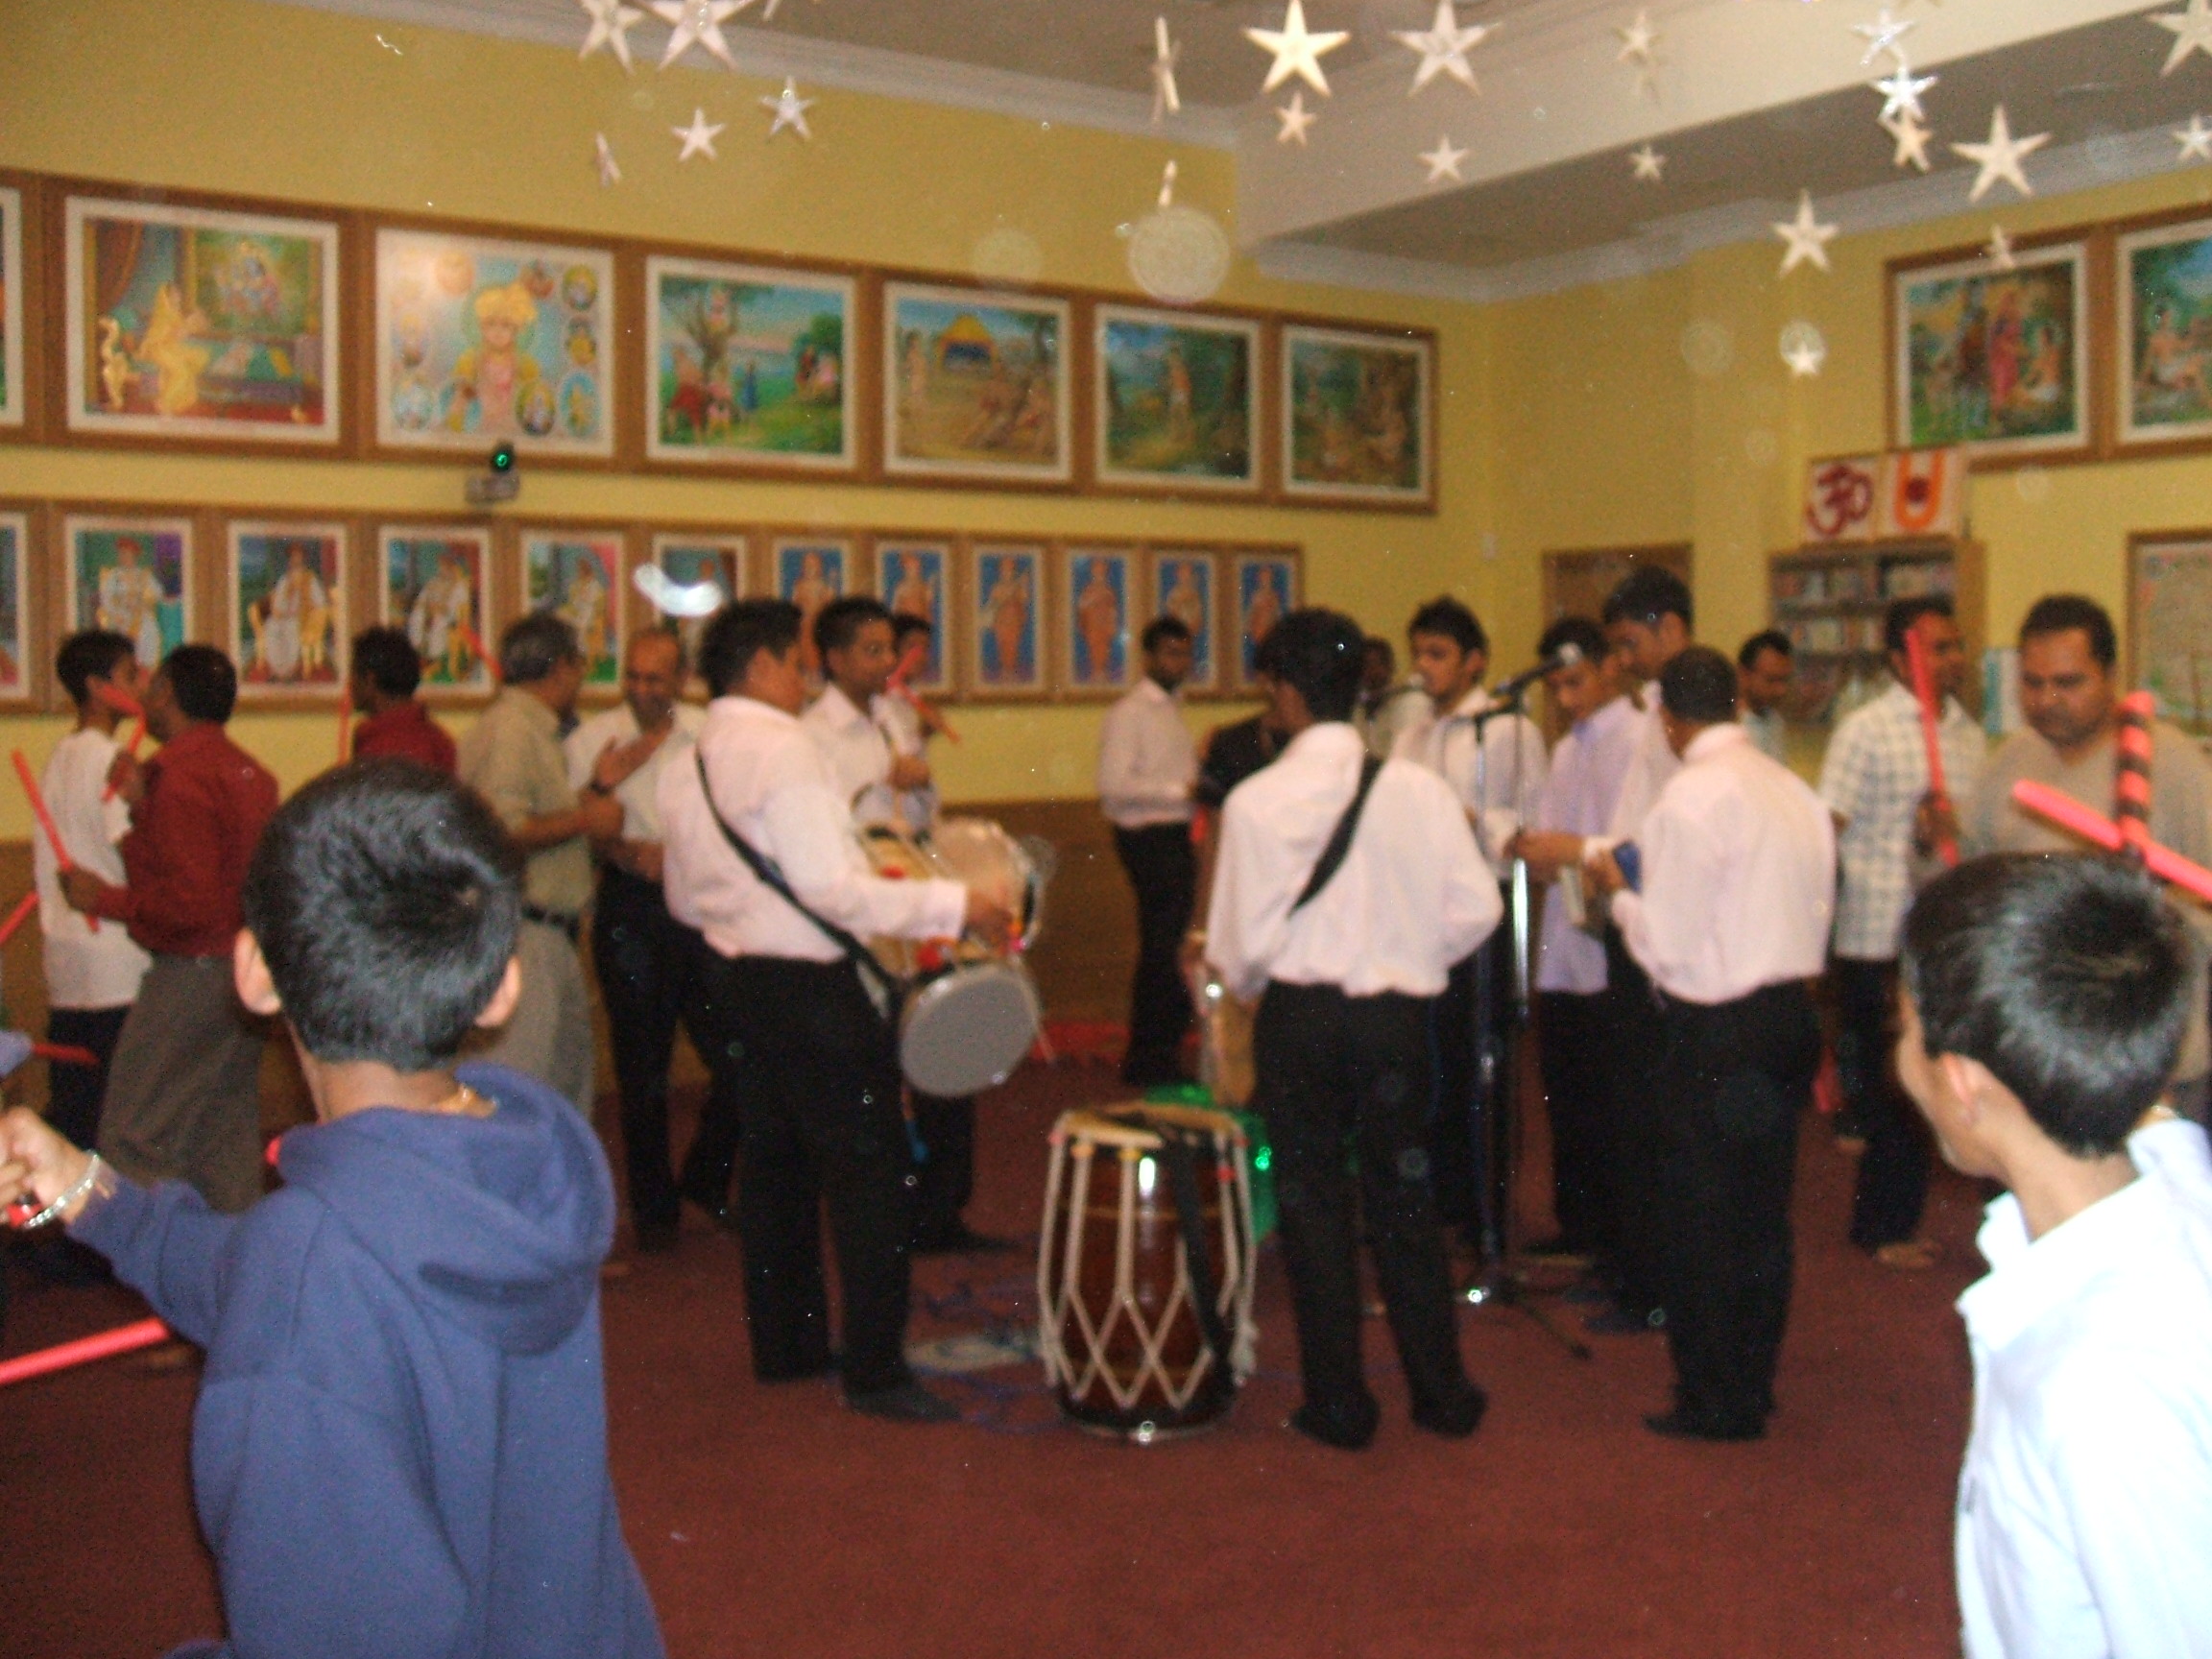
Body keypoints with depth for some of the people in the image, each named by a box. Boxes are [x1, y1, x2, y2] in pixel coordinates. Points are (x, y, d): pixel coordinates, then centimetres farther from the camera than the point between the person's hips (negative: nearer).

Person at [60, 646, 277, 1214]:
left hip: (191, 975, -10)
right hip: (245, 969, 10)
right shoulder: (247, 772, 11)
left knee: (135, 1142, -3)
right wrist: (141, 804, 12)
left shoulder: (181, 778, -17)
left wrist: (105, 899, -11)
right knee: (228, 1133, 16)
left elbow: (190, 902, -23)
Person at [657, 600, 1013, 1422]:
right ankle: (875, 1370, 1)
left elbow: (684, 900, 17)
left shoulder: (687, 763, 11)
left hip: (736, 977, 10)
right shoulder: (782, 748, -17)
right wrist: (954, 904, -19)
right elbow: (830, 887, -24)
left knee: (774, 1162, 18)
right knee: (870, 1169, -3)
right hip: (808, 986, -9)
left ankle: (784, 1344, 28)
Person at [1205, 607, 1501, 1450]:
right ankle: (1442, 1392, 24)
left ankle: (1338, 1403, 17)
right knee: (1403, 1200, 16)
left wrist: (1239, 984, 14)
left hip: (1298, 1014, -2)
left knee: (1313, 1203, 10)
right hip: (1397, 1016, 3)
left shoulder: (1256, 799, -11)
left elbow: (1242, 940, -8)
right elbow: (1477, 906, -3)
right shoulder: (1420, 788, -4)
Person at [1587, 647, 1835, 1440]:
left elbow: (1669, 949, -16)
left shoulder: (1691, 797, -15)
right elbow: (1818, 917, 12)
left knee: (1700, 1218, 4)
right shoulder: (1795, 790, 8)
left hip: (1717, 1031, -8)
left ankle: (1711, 1401, 13)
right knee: (1763, 1214, 15)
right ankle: (1752, 1390, 25)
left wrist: (1621, 892, 2)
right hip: (1791, 1013, 8)